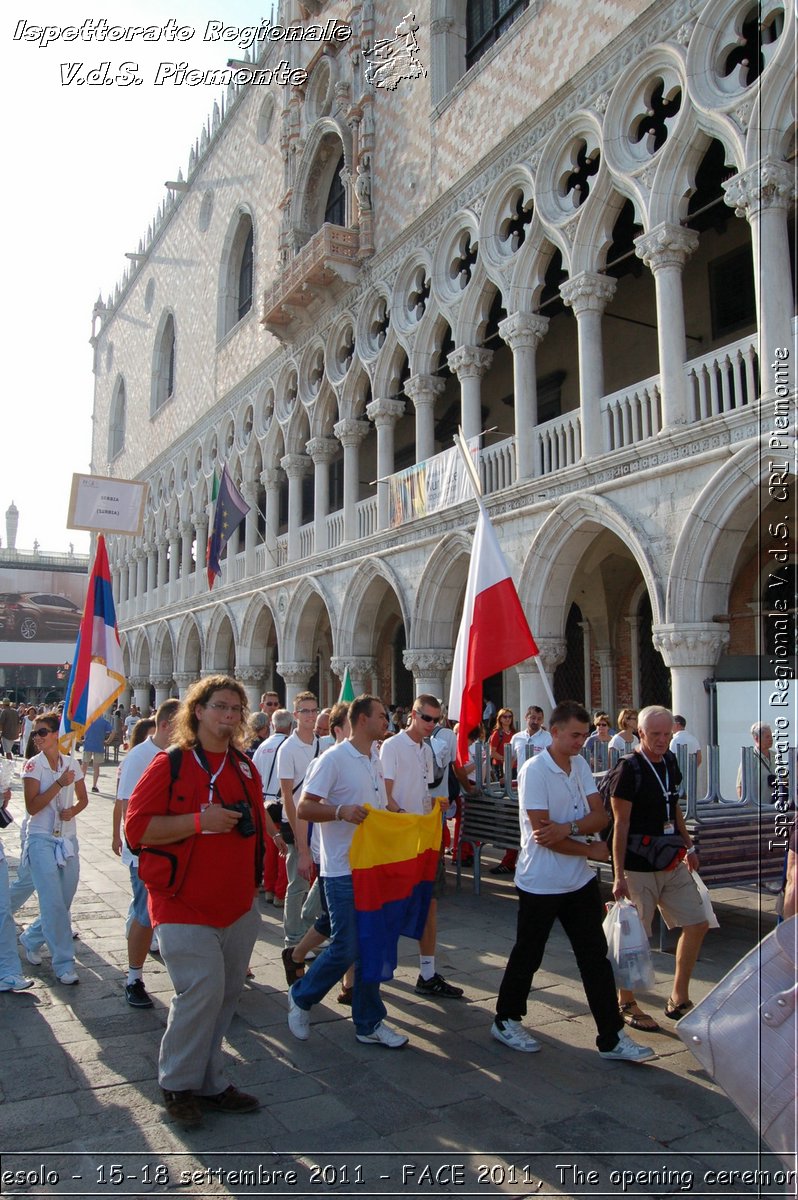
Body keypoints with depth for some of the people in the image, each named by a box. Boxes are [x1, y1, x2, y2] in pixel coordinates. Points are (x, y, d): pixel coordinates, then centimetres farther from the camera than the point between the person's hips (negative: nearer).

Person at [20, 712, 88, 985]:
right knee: (54, 904, -6)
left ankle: (31, 939, 36)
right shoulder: (33, 765, -7)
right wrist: (59, 784, -20)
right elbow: (32, 807, -13)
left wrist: (73, 810, -8)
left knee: (64, 901, 10)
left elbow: (83, 799, 13)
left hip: (68, 838, 4)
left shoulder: (72, 763, 3)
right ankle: (64, 963, 4)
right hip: (42, 839, -4)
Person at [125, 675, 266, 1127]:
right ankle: (179, 1085, 14)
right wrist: (199, 821, -22)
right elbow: (136, 826, -14)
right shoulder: (171, 764, -9)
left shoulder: (245, 767, 9)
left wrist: (255, 879, 13)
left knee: (226, 994, 11)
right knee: (202, 990, -9)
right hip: (185, 903, -6)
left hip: (238, 903, 6)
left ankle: (210, 1083, 28)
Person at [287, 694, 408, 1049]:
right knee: (346, 948, -3)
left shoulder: (376, 760, 11)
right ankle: (301, 997, 22)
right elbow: (303, 808, -16)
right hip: (344, 870, -7)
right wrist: (341, 811, -30)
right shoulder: (335, 758, -13)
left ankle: (369, 1023, 23)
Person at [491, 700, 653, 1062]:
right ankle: (506, 1021, 29)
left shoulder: (581, 765, 4)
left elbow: (600, 817, -3)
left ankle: (612, 1037, 18)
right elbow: (543, 834, -21)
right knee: (527, 955, 10)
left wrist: (568, 827, -22)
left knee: (596, 957, 9)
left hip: (580, 881, 6)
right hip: (540, 882, -6)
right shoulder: (534, 770, -18)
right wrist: (590, 849, -11)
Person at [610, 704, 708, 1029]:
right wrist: (619, 875, -16)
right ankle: (626, 1003, 21)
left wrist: (688, 847, 19)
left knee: (696, 925, 10)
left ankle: (678, 1000, 24)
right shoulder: (629, 770, -16)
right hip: (639, 868, -8)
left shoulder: (670, 763, 7)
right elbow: (621, 825, -15)